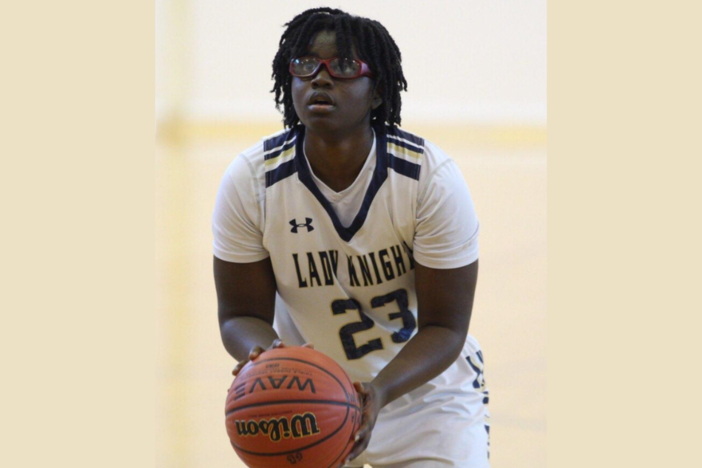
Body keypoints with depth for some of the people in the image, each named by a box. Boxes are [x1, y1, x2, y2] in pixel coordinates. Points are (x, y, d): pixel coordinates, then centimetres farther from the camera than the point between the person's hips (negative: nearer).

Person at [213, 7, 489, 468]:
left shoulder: (434, 179, -20)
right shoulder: (250, 181, -15)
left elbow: (444, 326, -18)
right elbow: (242, 313, -9)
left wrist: (380, 391, -36)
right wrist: (263, 356, -33)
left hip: (425, 386, -1)